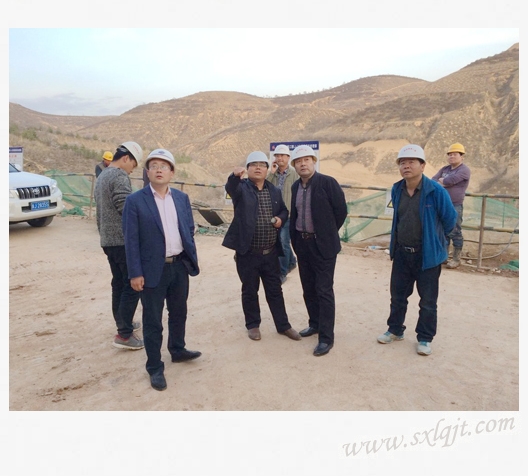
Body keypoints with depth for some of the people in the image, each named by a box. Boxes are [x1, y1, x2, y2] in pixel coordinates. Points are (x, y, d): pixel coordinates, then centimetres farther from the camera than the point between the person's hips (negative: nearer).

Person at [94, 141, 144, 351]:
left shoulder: (101, 177, 18)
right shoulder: (119, 176, -13)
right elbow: (127, 209, -22)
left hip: (108, 240, 10)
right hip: (123, 240, -10)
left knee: (119, 283, 17)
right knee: (132, 285, -5)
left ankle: (123, 324, 28)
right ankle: (124, 334, -3)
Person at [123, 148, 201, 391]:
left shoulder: (182, 198, 5)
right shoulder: (135, 201, -9)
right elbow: (131, 240, -10)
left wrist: (192, 258, 7)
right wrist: (135, 273, -13)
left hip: (180, 266, 5)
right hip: (153, 269, -5)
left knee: (179, 313, 20)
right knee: (152, 321, 6)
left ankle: (178, 350, 42)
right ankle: (155, 368, 22)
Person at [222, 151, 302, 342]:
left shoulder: (274, 191, 9)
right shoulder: (242, 187, -5)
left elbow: (284, 210, 19)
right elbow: (230, 188, -28)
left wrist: (281, 218, -4)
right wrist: (235, 175, -50)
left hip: (270, 253, 4)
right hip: (248, 252, -3)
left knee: (275, 290, 14)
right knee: (250, 290, 10)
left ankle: (283, 325, 27)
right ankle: (253, 325, 28)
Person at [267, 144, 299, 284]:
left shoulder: (294, 173, -9)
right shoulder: (272, 173, 5)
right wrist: (271, 173, -14)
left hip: (289, 214, -5)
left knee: (283, 243, -7)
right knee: (282, 242, 18)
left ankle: (282, 272, 6)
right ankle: (291, 261, 41)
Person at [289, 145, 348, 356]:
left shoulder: (327, 182, -11)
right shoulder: (296, 186, 7)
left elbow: (341, 210, -8)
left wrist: (328, 233, 0)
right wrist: (295, 238, 9)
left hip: (323, 245, -6)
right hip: (302, 243, 6)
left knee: (324, 291, -2)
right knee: (308, 289, 16)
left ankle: (326, 337, 6)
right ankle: (315, 323, 34)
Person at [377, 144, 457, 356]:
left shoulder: (436, 191, -17)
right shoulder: (396, 190, -1)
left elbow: (450, 219, -5)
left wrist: (434, 237, 9)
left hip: (428, 254, -5)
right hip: (401, 253, 5)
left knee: (427, 301, 9)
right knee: (397, 296, 17)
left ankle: (424, 338, 26)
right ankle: (395, 330, 35)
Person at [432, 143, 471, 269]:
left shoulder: (464, 170, -6)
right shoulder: (444, 169, 16)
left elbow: (451, 180, -19)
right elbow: (433, 181, 4)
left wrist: (440, 182, -2)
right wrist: (443, 183, -15)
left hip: (455, 206, -7)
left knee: (455, 233, -3)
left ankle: (456, 259, 6)